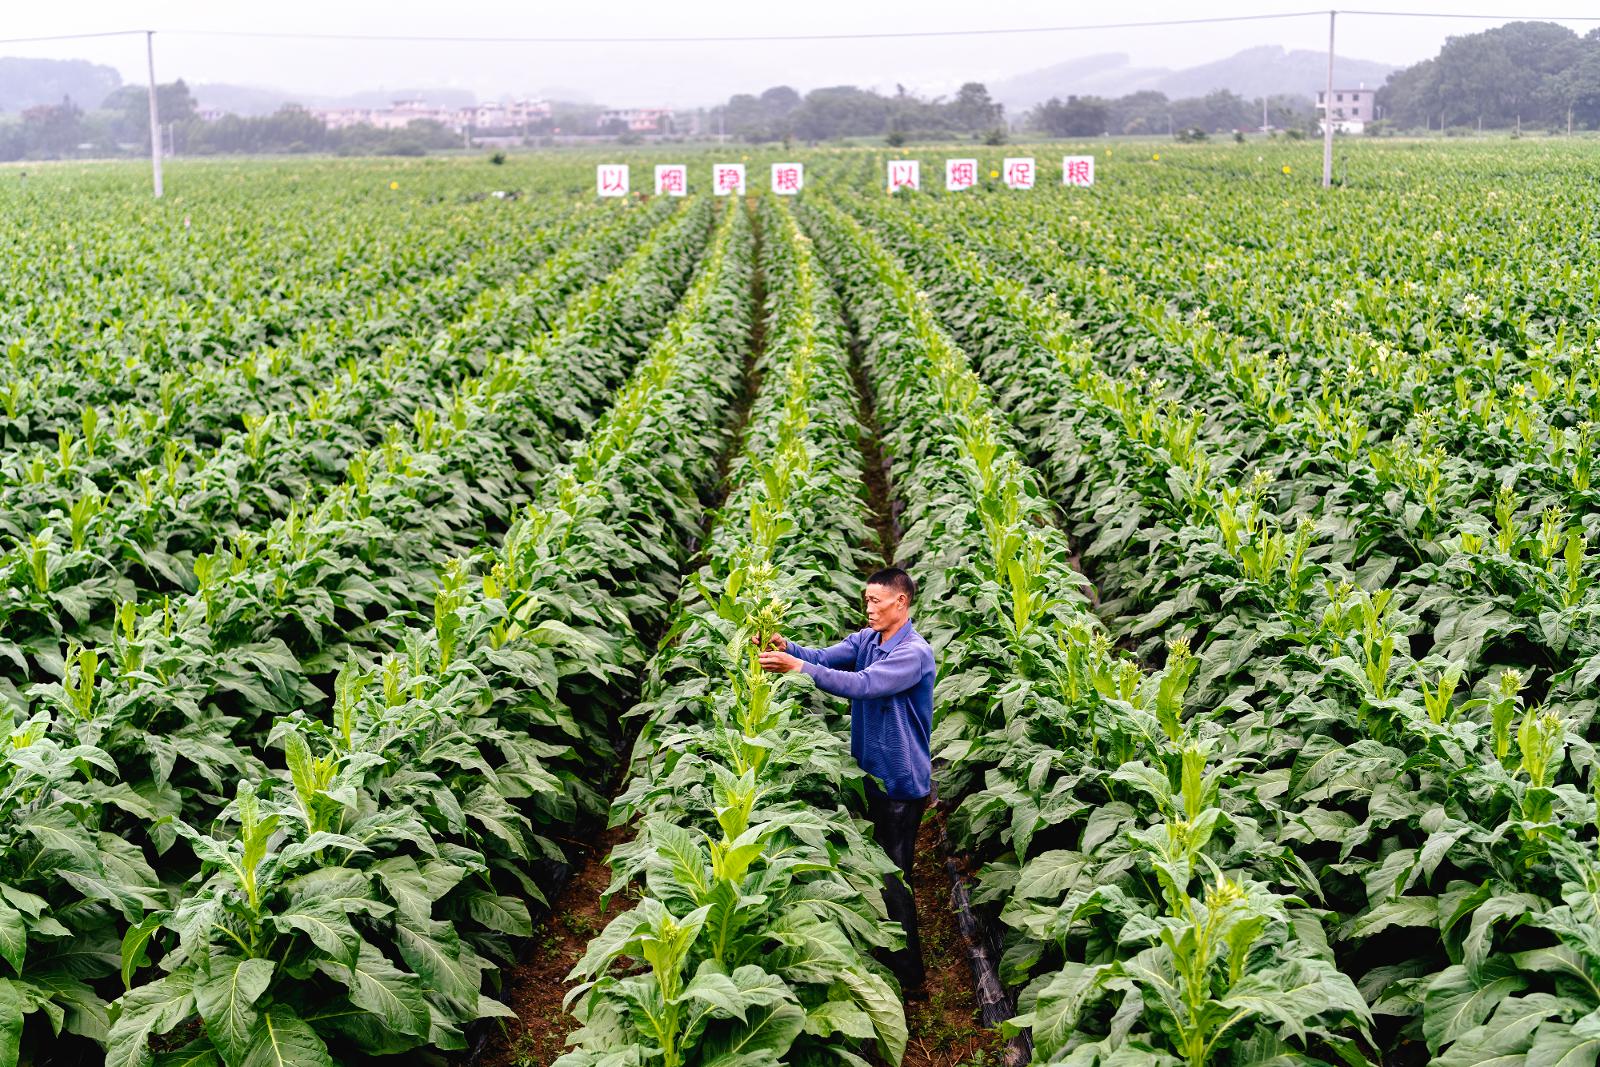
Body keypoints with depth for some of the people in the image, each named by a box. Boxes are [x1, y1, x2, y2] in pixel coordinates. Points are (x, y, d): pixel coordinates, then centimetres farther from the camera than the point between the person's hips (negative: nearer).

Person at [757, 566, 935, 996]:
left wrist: (797, 667, -35)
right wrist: (785, 647, -25)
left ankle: (909, 977, 6)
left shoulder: (914, 653, -20)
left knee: (893, 878, -4)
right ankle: (882, 957, 30)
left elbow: (863, 684, -31)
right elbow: (826, 656, -6)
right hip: (870, 772, 8)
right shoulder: (866, 639, 6)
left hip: (901, 780, -8)